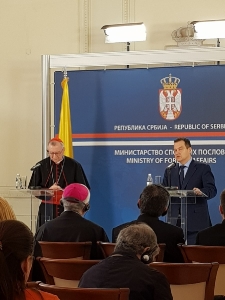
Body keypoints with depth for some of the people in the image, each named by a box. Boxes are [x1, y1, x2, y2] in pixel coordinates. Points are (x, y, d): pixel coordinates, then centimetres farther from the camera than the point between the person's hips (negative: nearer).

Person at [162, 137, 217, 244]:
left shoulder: (203, 168, 4)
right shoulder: (169, 170, 18)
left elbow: (212, 190, -7)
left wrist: (201, 192, -29)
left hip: (195, 222, -4)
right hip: (174, 222, 4)